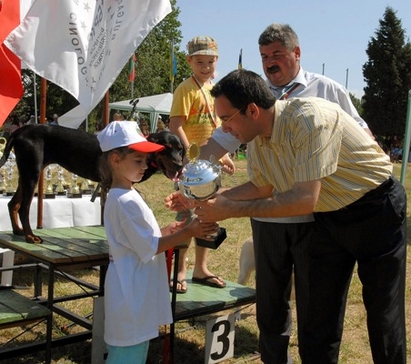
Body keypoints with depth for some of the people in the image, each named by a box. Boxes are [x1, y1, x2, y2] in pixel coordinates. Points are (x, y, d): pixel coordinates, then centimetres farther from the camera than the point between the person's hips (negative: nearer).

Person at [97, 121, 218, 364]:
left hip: (135, 290, 10)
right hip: (131, 291, -10)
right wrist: (188, 232, -19)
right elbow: (149, 248, -20)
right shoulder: (126, 201, -22)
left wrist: (165, 232, 8)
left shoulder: (121, 197, 10)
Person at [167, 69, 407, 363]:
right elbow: (262, 188, 9)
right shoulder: (257, 139, -7)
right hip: (329, 217, 7)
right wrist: (206, 198, -2)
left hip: (377, 209, -6)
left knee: (384, 316, 5)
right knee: (319, 317, 9)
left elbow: (305, 200, -35)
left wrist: (230, 210, -30)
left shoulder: (310, 118, -31)